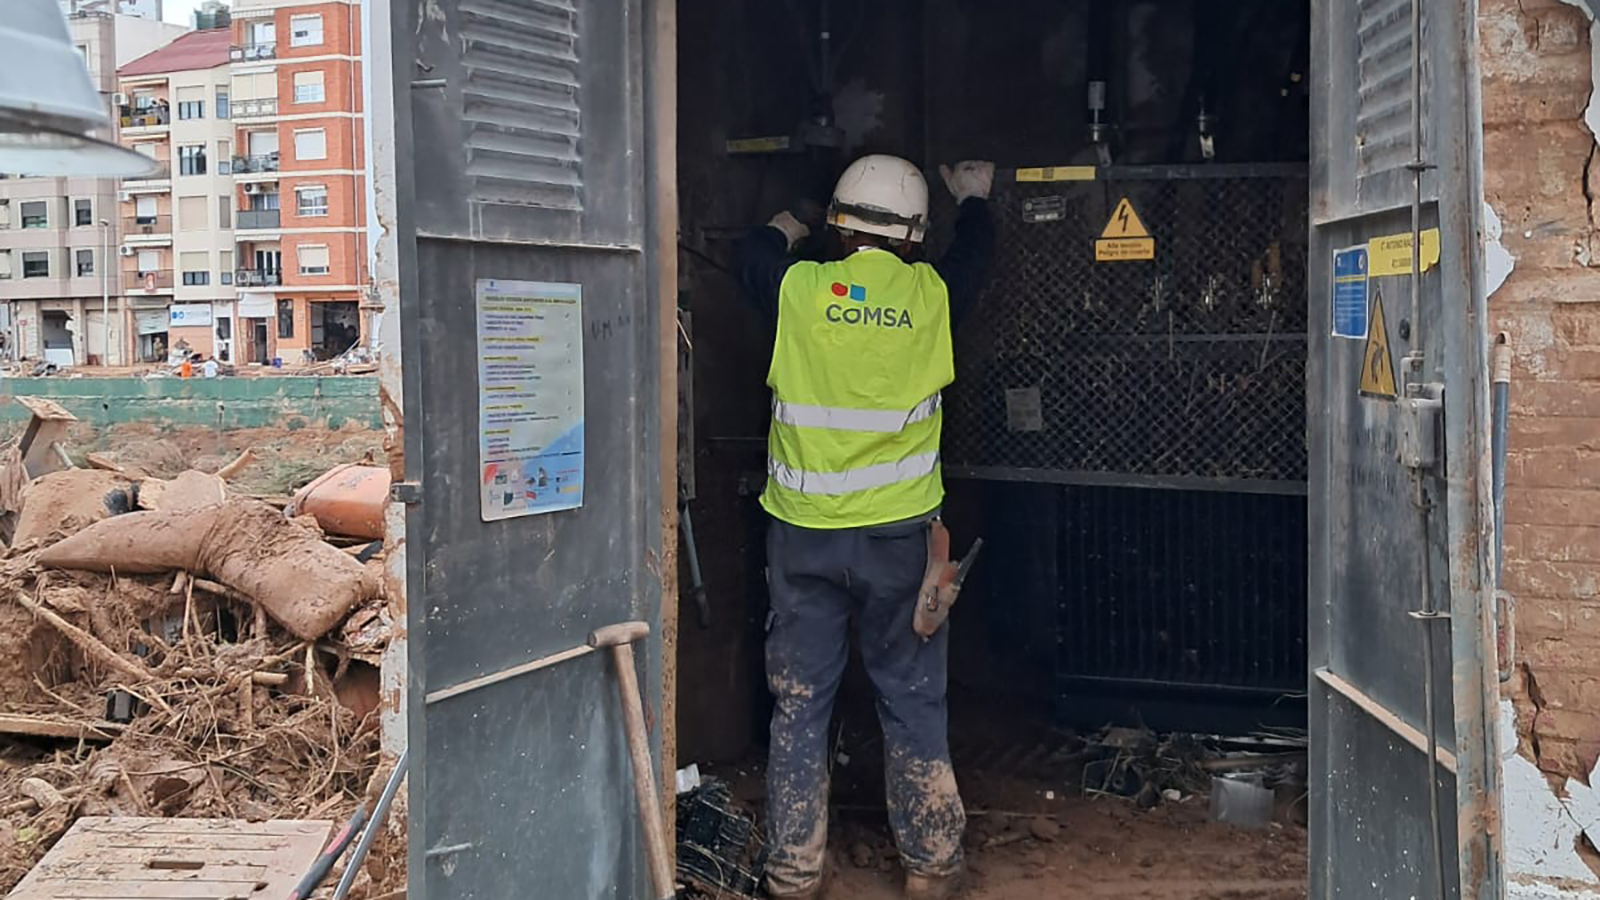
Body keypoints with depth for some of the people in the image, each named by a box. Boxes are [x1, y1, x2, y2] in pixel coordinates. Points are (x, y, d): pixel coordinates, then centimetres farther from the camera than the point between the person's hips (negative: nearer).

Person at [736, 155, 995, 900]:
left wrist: (785, 230, 41)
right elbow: (974, 256, 20)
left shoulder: (800, 288, -6)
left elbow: (752, 254, 18)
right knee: (912, 700, 11)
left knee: (800, 704, 8)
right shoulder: (930, 294, -4)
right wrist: (973, 198, 41)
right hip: (898, 532, 0)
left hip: (804, 535, 0)